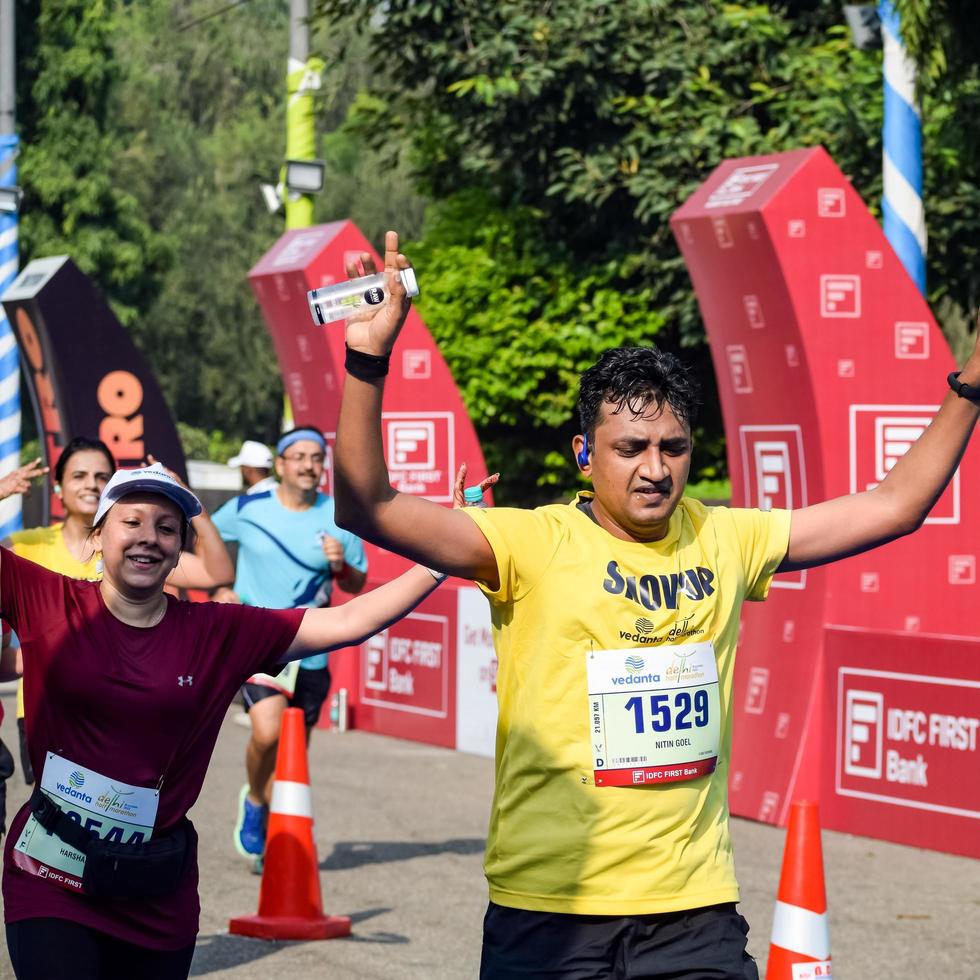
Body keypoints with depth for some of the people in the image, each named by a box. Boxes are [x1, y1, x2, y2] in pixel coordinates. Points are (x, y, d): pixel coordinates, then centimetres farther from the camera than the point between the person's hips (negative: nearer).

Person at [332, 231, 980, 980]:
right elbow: (370, 509, -16)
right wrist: (368, 358, -25)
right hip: (548, 911, -3)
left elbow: (895, 505, 14)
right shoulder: (533, 545, -6)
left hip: (695, 910, 3)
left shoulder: (725, 542, 6)